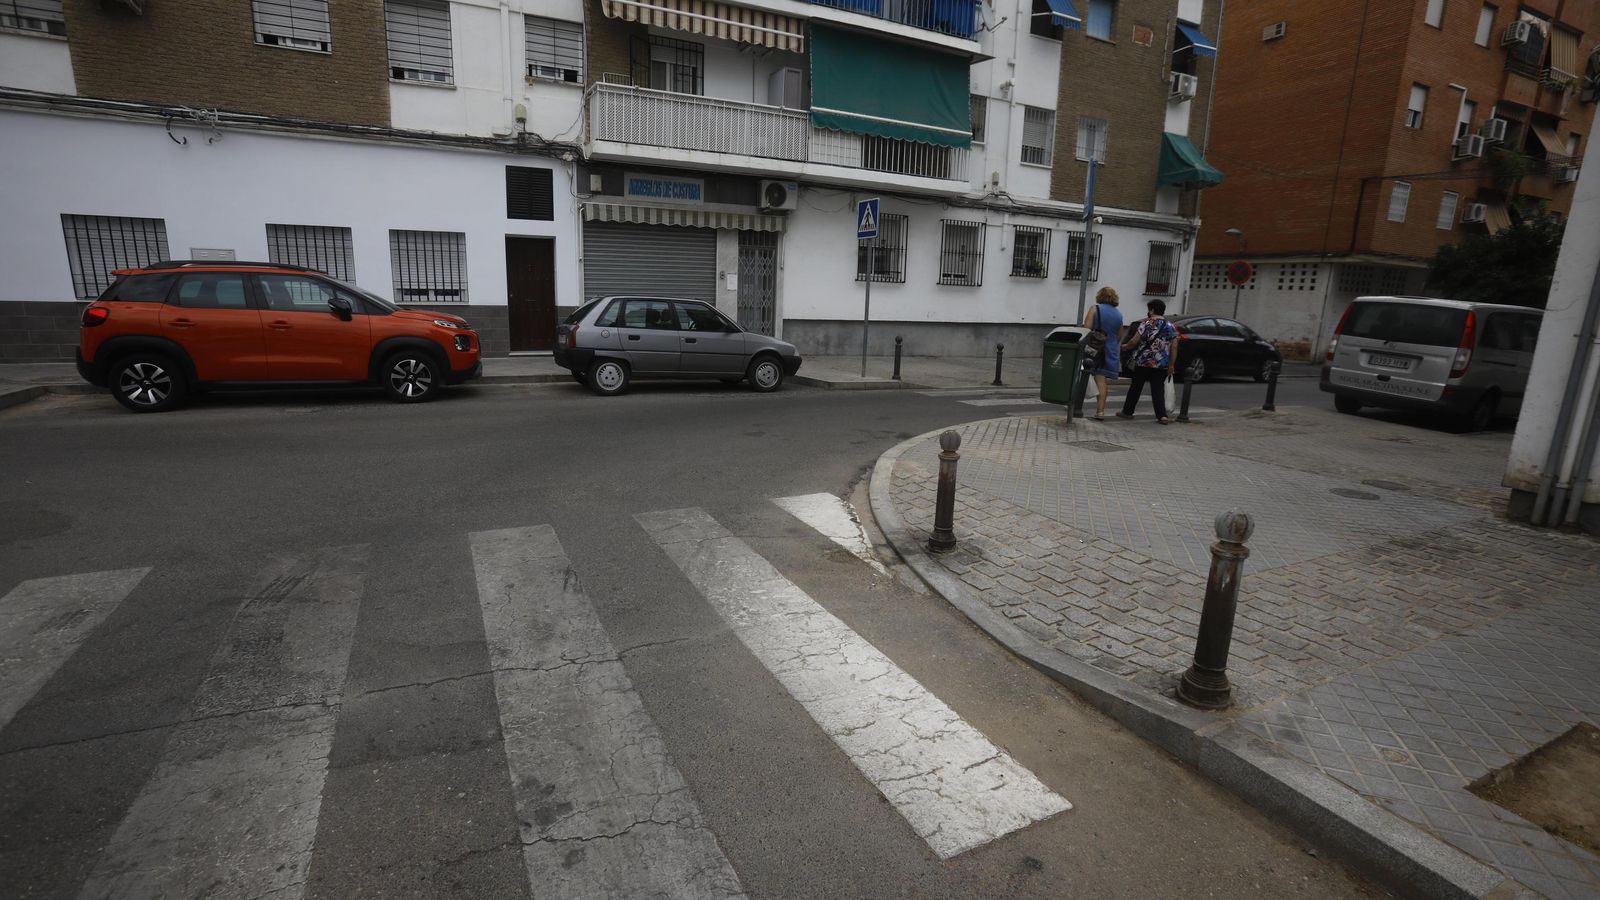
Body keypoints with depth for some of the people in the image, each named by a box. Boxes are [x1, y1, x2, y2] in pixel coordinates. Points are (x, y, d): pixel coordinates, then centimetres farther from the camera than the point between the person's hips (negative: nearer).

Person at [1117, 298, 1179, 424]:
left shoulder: (1147, 323, -6)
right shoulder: (1170, 326, 6)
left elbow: (1134, 341, -9)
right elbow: (1174, 347, 3)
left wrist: (1125, 346, 11)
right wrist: (1171, 365, 7)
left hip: (1143, 362, -3)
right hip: (1161, 365, 3)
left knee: (1135, 387, 10)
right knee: (1158, 390, 2)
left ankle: (1127, 411, 19)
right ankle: (1162, 415, -9)